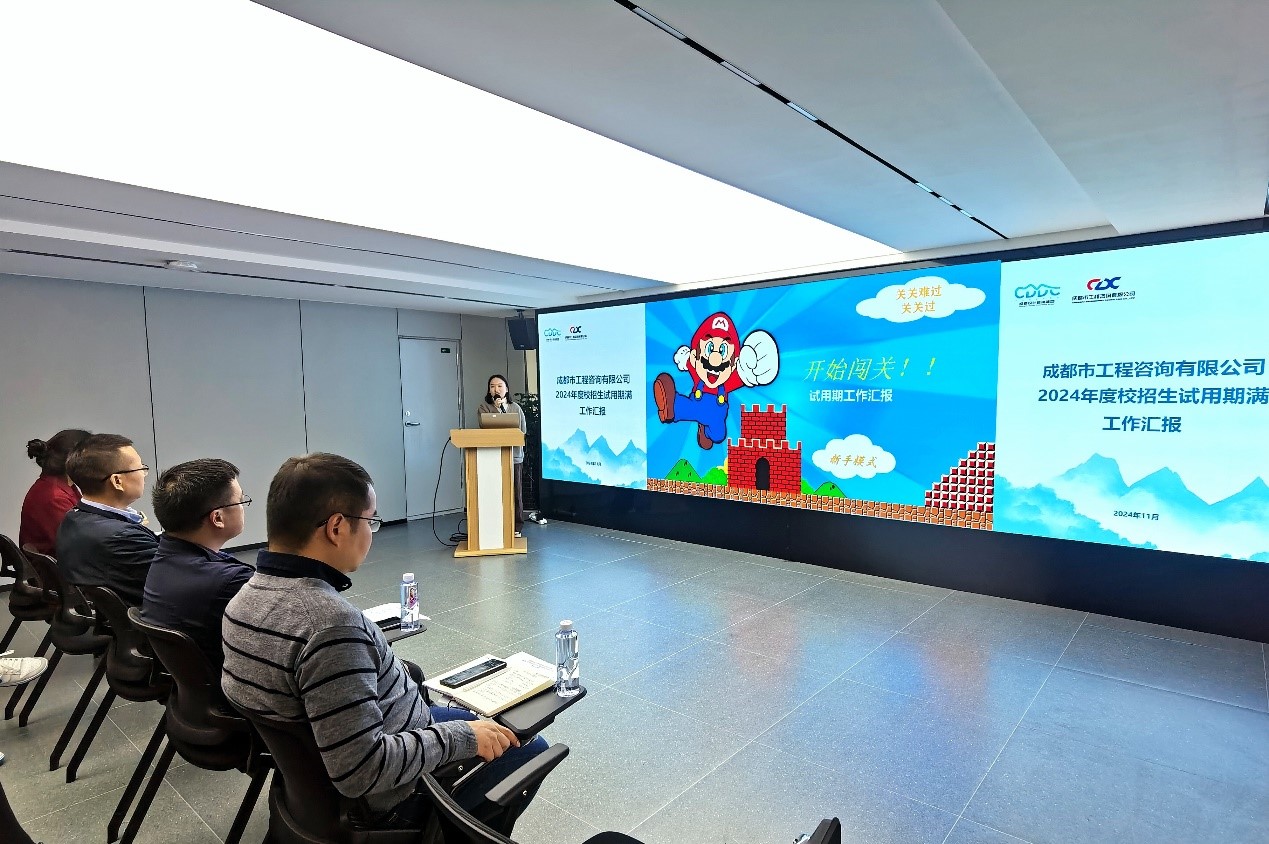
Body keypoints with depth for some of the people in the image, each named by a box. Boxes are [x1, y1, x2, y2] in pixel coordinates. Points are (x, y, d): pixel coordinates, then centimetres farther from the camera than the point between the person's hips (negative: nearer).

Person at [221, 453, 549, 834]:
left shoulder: (246, 598, -7)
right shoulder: (331, 624, -36)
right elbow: (362, 772, -34)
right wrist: (463, 738, -22)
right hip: (389, 800, -8)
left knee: (470, 722, 27)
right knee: (529, 747, 10)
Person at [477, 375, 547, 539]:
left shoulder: (516, 408, 10)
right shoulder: (484, 407, 6)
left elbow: (523, 431, 8)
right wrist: (497, 409, -13)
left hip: (514, 455, 2)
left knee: (515, 492, 4)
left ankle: (517, 527, 13)